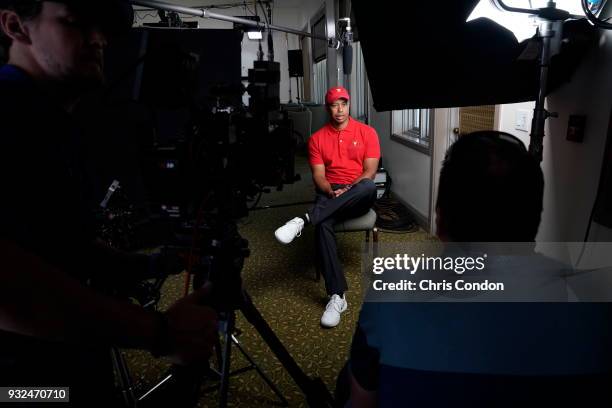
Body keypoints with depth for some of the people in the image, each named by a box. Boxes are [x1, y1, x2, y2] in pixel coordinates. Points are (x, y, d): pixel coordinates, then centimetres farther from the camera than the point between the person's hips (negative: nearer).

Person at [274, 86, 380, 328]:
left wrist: (347, 190, -19)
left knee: (369, 187, -38)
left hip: (358, 197, 0)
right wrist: (332, 193, -20)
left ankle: (303, 220, -41)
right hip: (329, 196, 1)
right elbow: (319, 177, 0)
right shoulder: (317, 138, 8)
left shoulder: (367, 132, 4)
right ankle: (337, 296, -33)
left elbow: (370, 172, -4)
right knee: (323, 224, -34)